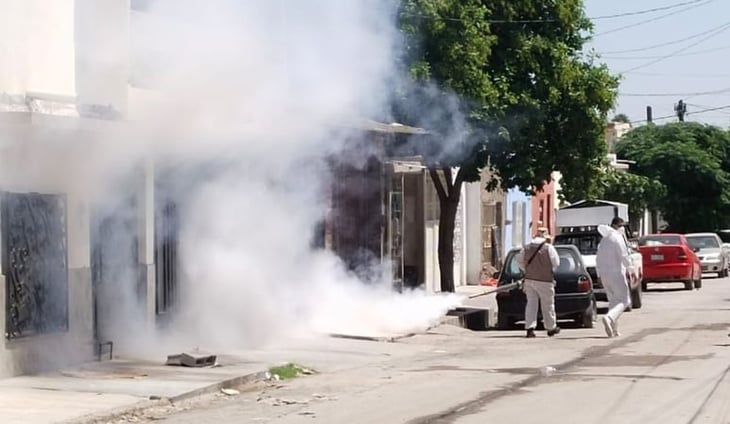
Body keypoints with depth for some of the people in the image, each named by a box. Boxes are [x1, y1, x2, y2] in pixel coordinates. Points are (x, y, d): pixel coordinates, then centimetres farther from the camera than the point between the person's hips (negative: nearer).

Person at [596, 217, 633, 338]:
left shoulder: (604, 239, 16)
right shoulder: (617, 238, -10)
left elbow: (598, 258, 19)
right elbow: (624, 256, -16)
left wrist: (599, 274, 23)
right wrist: (631, 270, -10)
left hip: (604, 274, 8)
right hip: (616, 273, -8)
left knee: (613, 301, 16)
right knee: (624, 300, -7)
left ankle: (614, 330, 12)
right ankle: (609, 317, -31)